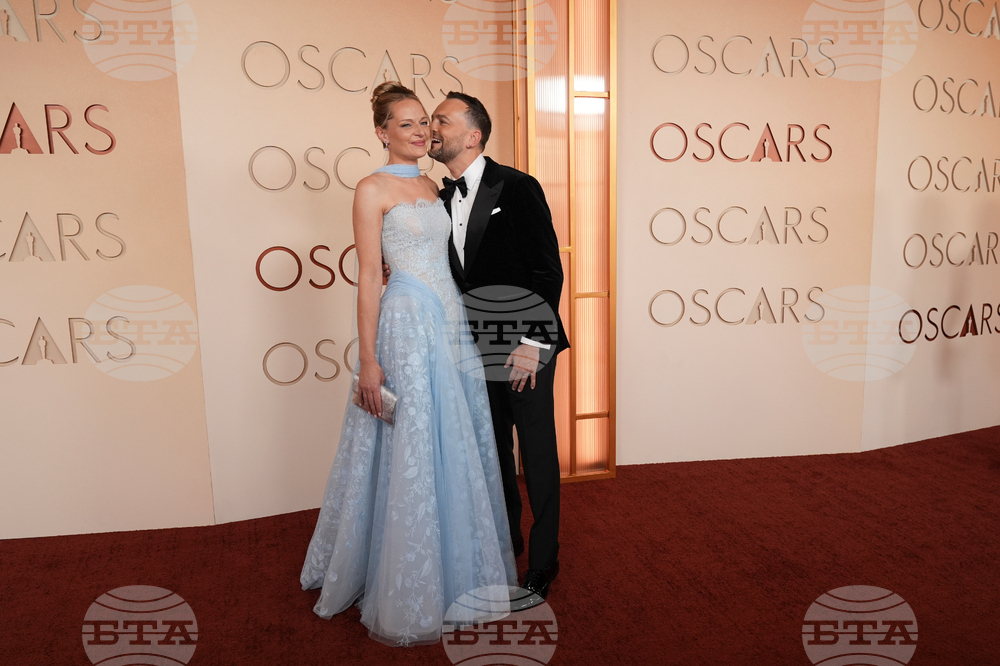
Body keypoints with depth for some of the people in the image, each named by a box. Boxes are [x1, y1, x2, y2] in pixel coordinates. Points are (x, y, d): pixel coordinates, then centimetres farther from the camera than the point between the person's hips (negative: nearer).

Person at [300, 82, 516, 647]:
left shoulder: (434, 187, 15)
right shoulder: (374, 189, -5)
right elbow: (369, 276, -10)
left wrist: (461, 326, 16)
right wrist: (368, 359, -14)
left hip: (454, 323, 7)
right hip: (407, 327, -7)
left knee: (458, 453, 13)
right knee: (410, 458, 1)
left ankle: (458, 569, 33)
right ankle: (410, 599, 19)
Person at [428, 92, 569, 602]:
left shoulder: (517, 188, -12)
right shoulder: (443, 199, 7)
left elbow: (549, 271, -15)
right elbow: (456, 276, 11)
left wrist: (531, 344, -18)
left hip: (524, 348, -6)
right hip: (477, 350, 6)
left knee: (537, 458, 6)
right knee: (493, 454, 17)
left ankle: (541, 565, 24)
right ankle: (505, 542, 38)